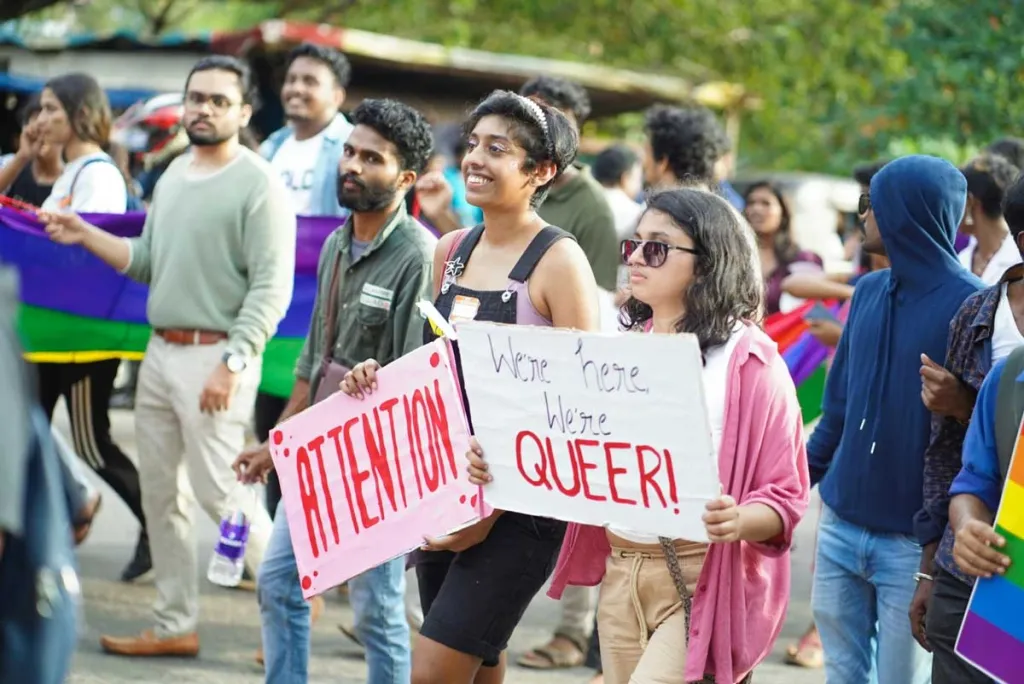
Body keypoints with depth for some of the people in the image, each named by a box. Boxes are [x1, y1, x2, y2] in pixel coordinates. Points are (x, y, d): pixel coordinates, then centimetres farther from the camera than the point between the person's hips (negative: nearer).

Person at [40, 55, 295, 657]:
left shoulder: (259, 186, -10)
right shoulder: (174, 177, 14)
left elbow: (271, 289, -15)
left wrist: (232, 364, -21)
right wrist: (84, 235, 7)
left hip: (214, 356, -8)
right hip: (161, 352, 8)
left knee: (220, 490, -8)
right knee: (160, 490, 10)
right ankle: (176, 626, 19)